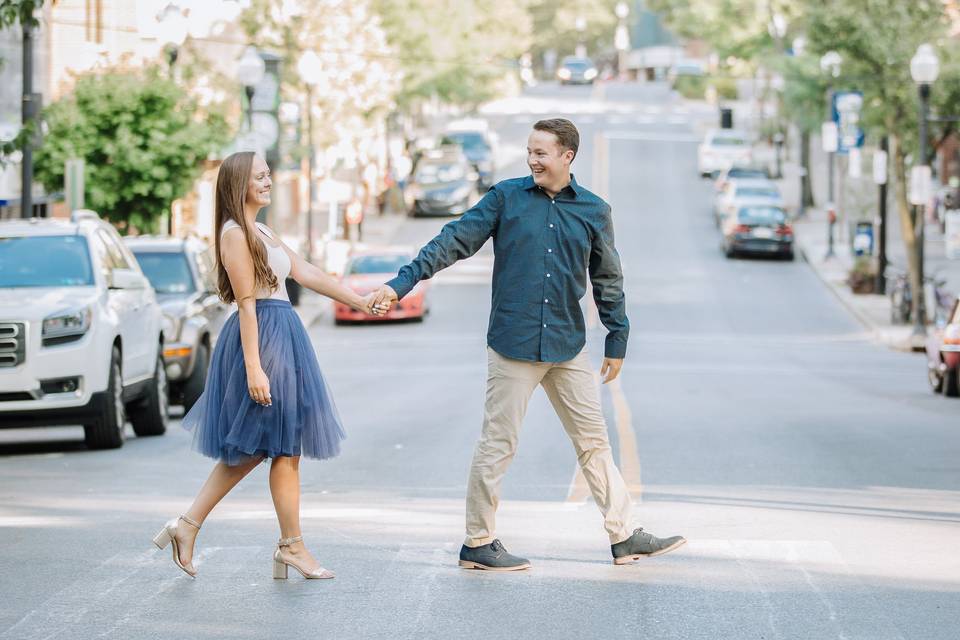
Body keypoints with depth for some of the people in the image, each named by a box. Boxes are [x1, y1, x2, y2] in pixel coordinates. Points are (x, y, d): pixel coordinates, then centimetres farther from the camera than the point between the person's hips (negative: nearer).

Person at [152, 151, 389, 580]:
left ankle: (187, 526, 11)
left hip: (282, 335, 10)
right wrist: (253, 367, -20)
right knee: (285, 448, -3)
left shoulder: (259, 232, 17)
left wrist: (359, 301, 13)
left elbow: (306, 274, 17)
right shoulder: (235, 234, -12)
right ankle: (292, 545, 5)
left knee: (250, 450, 11)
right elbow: (247, 303, -17)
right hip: (262, 337, -10)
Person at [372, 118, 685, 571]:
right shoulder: (507, 197, -1)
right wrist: (403, 283, -10)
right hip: (513, 343, -3)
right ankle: (478, 543, 10)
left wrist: (617, 340, 17)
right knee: (498, 443, 1)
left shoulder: (594, 211, 6)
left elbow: (608, 280, 15)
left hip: (567, 346, 3)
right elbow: (454, 241, -3)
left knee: (593, 440, 8)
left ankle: (623, 537, 14)